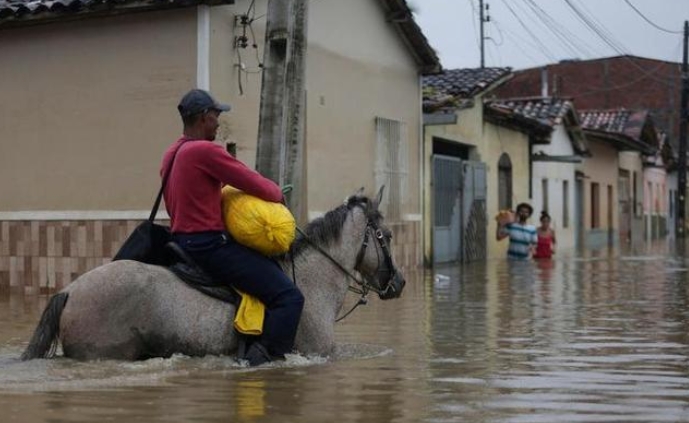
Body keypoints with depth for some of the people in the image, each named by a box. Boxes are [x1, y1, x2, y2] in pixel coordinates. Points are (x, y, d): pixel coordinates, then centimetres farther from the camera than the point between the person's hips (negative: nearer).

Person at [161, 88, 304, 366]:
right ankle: (262, 358, -24)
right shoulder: (204, 150, -15)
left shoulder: (171, 155, 16)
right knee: (289, 297, -14)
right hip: (209, 244, -11)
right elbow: (256, 185, -14)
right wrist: (277, 193, 8)